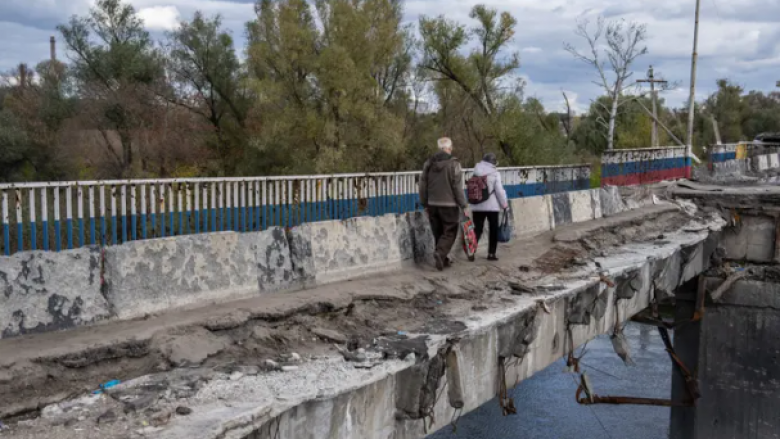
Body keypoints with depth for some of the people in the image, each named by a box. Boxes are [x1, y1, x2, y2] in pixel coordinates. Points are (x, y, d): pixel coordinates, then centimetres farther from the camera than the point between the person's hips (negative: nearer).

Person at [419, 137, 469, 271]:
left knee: (438, 233, 14)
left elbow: (423, 185, 9)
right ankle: (440, 253, -18)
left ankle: (443, 260, 16)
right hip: (449, 205, -5)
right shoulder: (453, 164, -10)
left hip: (432, 204, 5)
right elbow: (457, 187, -12)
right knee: (450, 232, 2)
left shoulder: (428, 163, 6)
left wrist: (425, 204, 17)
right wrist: (463, 205, -5)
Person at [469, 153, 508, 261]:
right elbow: (499, 191, -10)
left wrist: (473, 201, 18)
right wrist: (504, 204, 1)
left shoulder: (475, 173, 4)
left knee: (477, 229, 7)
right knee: (493, 230, 10)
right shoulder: (495, 173, -8)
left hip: (477, 207, 3)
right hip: (492, 206, -3)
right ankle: (491, 253, 11)